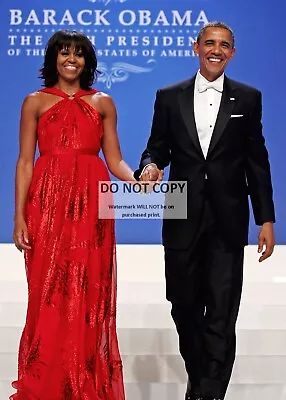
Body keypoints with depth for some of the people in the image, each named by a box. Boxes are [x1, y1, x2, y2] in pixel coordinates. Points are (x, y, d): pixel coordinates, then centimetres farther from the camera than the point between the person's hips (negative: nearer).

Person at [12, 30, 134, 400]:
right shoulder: (36, 102, 9)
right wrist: (19, 216, -6)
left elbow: (115, 160, 8)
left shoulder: (102, 103, 12)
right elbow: (25, 162, 3)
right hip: (47, 205, -1)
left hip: (90, 206, 1)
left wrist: (138, 182, -12)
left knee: (89, 296, 2)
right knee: (48, 296, 0)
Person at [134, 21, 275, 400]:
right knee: (185, 307, 13)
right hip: (183, 219, 2)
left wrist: (266, 218, -1)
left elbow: (257, 161, 4)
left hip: (228, 220, -1)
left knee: (221, 315, -3)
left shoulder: (248, 98, 5)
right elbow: (157, 147, 9)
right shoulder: (169, 97, 7)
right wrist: (150, 165, -16)